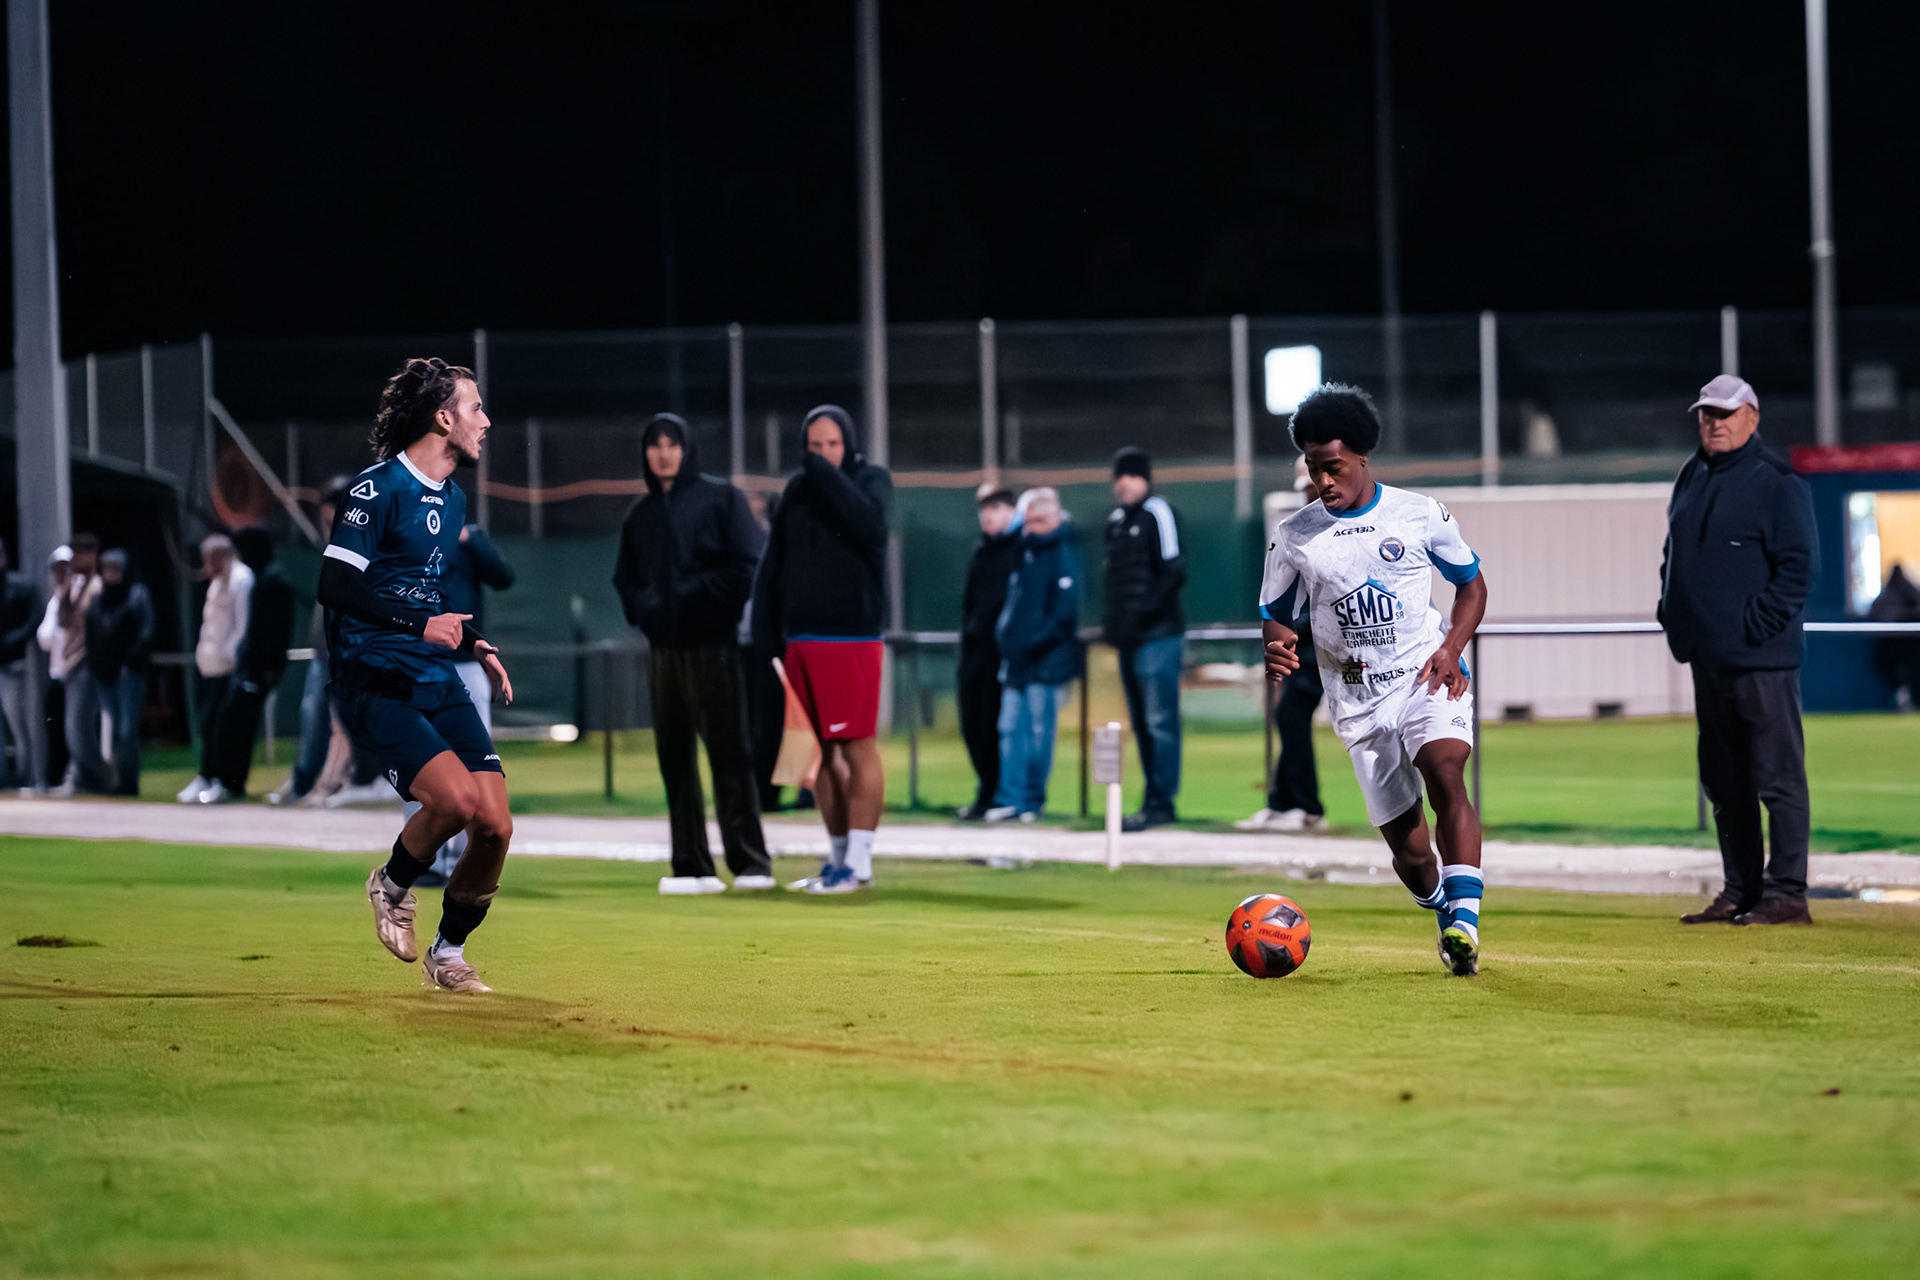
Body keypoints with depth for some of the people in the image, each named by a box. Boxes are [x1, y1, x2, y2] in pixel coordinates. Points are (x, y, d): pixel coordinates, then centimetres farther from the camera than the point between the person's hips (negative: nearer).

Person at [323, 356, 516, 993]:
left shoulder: (453, 497, 18)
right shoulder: (379, 487, -9)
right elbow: (334, 585, -16)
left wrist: (475, 644, 18)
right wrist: (421, 624, -18)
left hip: (440, 681, 8)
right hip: (375, 682, -8)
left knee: (495, 826, -6)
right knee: (456, 798, -27)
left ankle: (448, 952, 15)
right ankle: (392, 886, 4)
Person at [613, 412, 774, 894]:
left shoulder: (721, 499, 1)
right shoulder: (640, 515, 16)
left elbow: (745, 566, -6)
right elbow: (625, 578, 21)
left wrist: (692, 594, -12)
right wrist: (642, 607, 0)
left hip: (713, 645, -5)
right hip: (664, 650, 5)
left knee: (728, 754, -7)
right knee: (674, 758, 3)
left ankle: (750, 863, -5)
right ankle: (691, 867, 6)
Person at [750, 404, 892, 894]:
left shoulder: (872, 479, 0)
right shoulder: (797, 490, 14)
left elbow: (870, 523, -23)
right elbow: (772, 565, 13)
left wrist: (826, 474, -20)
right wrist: (765, 632, 4)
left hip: (851, 637, -6)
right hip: (801, 640, 6)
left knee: (857, 749, -8)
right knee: (819, 753, 9)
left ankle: (859, 862, -8)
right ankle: (838, 857, 16)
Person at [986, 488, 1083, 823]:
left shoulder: (1063, 553, -7)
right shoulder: (1026, 551, 17)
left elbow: (1067, 607, -15)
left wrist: (1036, 639, -17)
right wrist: (1005, 634, 13)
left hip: (1046, 662, -8)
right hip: (1018, 658, 8)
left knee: (1039, 730, -4)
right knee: (1011, 729, 4)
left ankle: (1032, 800, 1)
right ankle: (1010, 798, 6)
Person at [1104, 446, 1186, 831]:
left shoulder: (1156, 514, -8)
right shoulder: (1116, 520, 17)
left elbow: (1174, 571, -15)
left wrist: (1149, 609, -18)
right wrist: (1114, 620, 15)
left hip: (1157, 636, -9)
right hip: (1129, 639, 9)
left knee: (1160, 722, -8)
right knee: (1142, 723, 11)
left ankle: (1160, 802, -9)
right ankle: (1156, 802, 17)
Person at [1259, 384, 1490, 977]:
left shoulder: (1419, 514, 1)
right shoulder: (1294, 535, 3)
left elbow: (1472, 583, 12)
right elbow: (1274, 614, 13)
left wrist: (1451, 649, -5)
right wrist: (1278, 646, -12)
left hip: (1428, 682, -2)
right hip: (1358, 700, 2)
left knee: (1444, 773, -32)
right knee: (1409, 848, 1)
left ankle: (1465, 921, -39)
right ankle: (1448, 920, 31)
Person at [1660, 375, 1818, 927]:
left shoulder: (1775, 481, -8)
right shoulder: (1693, 477, 16)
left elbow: (1799, 562, -13)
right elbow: (1675, 550, 27)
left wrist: (1761, 622, -17)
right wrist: (1671, 607, 13)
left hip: (1761, 655, -9)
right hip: (1708, 655, 9)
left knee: (1778, 777, -6)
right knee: (1724, 782, 12)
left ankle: (1787, 893, -5)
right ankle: (1740, 892, 19)